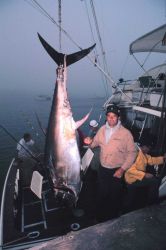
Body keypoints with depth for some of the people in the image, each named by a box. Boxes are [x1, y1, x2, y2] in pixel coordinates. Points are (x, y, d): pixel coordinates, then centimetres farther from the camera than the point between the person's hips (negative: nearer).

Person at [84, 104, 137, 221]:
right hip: (102, 169, 4)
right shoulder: (102, 129, -4)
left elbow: (132, 153, -13)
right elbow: (95, 142, 10)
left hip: (117, 171, -4)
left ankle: (113, 219, 44)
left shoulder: (125, 133, -18)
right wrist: (89, 142, -14)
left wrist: (122, 169, -17)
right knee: (102, 195, 23)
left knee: (115, 197, 17)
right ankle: (101, 218, 49)